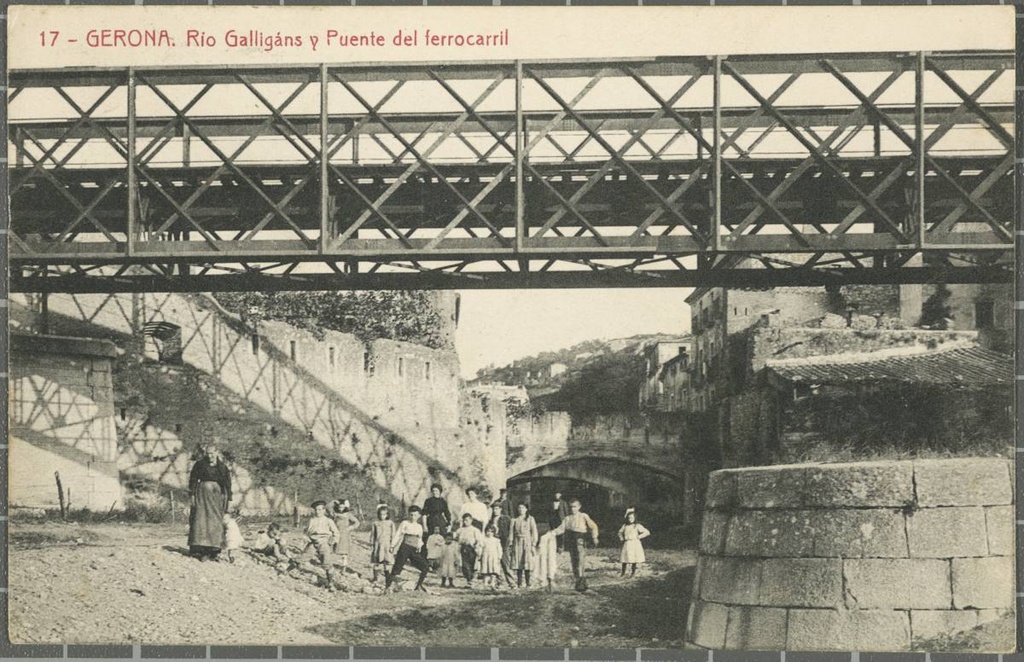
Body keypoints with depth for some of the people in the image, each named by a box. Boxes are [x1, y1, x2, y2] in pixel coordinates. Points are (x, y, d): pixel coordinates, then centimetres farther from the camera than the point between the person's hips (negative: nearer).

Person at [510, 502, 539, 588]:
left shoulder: (530, 519, 5)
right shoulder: (515, 520, 10)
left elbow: (534, 532, 2)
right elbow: (512, 532, 10)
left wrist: (533, 545, -5)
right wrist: (511, 545, 4)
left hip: (527, 542, -2)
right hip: (517, 543, 2)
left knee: (528, 564, -6)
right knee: (518, 564, -1)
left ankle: (528, 584, -3)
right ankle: (519, 583, 3)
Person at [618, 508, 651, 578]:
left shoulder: (637, 526, -3)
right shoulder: (625, 526, 9)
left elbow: (647, 532, -7)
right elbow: (620, 532, 29)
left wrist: (639, 537, -8)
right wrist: (621, 538, 11)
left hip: (635, 544, -3)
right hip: (626, 544, 3)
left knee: (634, 559, -1)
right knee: (624, 559, 2)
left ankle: (633, 571, 15)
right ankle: (623, 572, 13)